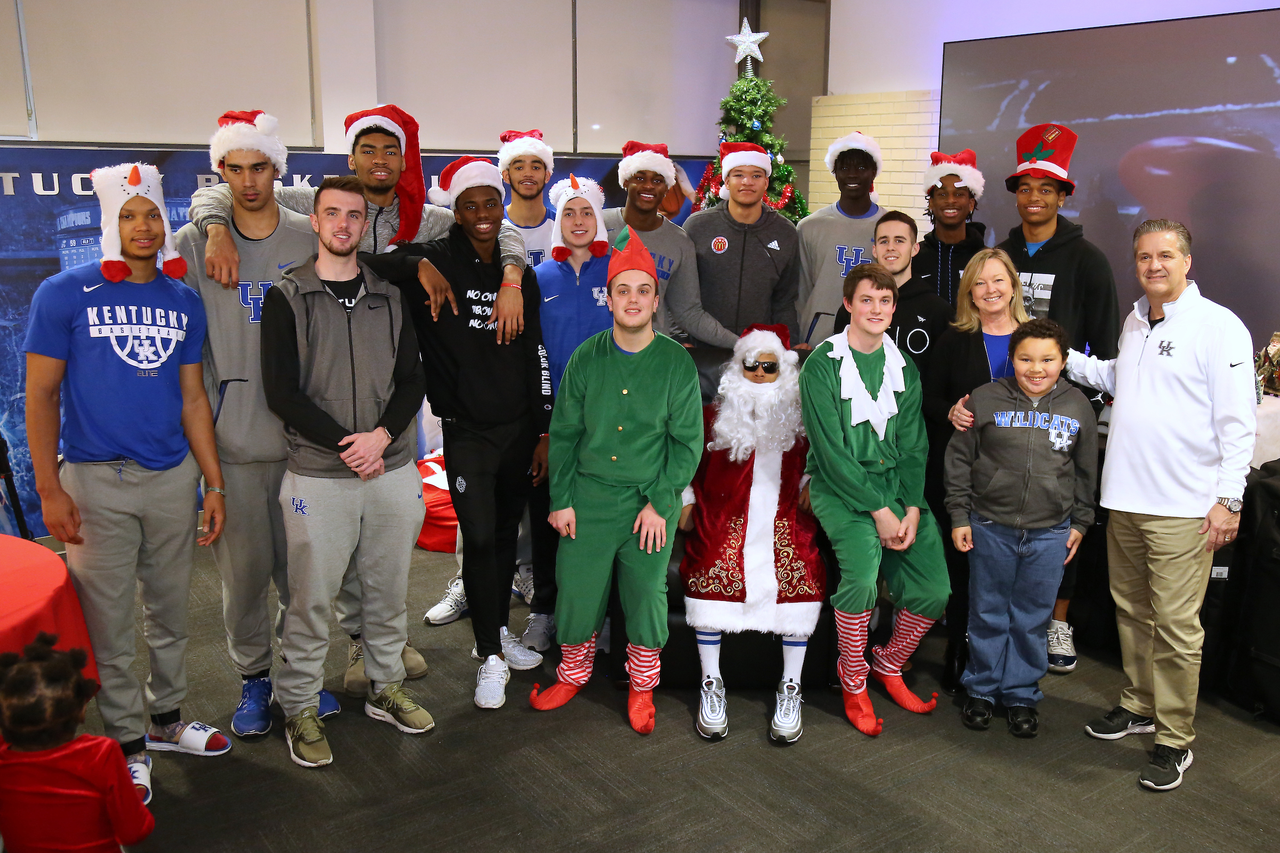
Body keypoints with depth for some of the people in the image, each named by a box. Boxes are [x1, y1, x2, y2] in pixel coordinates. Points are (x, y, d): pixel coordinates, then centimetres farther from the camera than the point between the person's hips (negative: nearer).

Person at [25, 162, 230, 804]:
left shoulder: (184, 302, 5)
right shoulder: (65, 294, -6)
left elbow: (191, 398, 8)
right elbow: (41, 395, -5)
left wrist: (214, 485, 6)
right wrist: (49, 490, -10)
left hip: (173, 476, 4)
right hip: (96, 481, -3)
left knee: (170, 611, 15)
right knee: (108, 621, 6)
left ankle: (167, 720, 34)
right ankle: (127, 742, 23)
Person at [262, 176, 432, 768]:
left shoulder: (390, 297, 10)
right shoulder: (287, 298, -1)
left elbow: (412, 380, 6)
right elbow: (282, 393, -8)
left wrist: (381, 436, -12)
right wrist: (346, 446, -14)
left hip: (393, 469, 4)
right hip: (319, 475, -3)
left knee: (388, 589, 14)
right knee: (311, 598, 4)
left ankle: (386, 688, 32)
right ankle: (300, 709, 20)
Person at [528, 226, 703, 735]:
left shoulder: (677, 363, -4)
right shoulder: (586, 358, 0)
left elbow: (687, 441, -3)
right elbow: (564, 434, 5)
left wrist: (659, 503, -8)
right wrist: (560, 499, 1)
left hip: (652, 501, -1)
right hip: (588, 496, 2)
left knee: (646, 596, 7)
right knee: (576, 589, 7)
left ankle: (641, 687, 29)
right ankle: (573, 675, 33)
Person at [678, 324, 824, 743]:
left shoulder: (800, 419, 19)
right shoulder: (715, 416, 18)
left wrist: (811, 486, 2)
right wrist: (686, 502, 8)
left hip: (784, 518, 0)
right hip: (725, 517, 0)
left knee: (804, 578, -28)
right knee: (709, 572, -29)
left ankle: (790, 688, -11)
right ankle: (711, 685, -12)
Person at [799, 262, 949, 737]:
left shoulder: (904, 367, 10)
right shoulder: (822, 365, -7)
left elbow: (913, 445, 8)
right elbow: (830, 452, -13)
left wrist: (912, 509, -7)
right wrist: (878, 511, -16)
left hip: (896, 482, 5)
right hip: (839, 487, -5)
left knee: (934, 587, -8)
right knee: (863, 567, -29)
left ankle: (890, 666, 21)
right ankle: (853, 683, -5)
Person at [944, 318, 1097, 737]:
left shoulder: (1078, 406, 2)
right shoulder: (985, 400, -5)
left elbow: (1086, 470, 11)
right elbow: (959, 459, 0)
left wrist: (1080, 522, 11)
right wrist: (959, 516, -1)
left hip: (1050, 533, 1)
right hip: (990, 526, -1)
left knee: (1032, 618, 10)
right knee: (988, 613, 10)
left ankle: (1022, 695, 26)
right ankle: (982, 689, 27)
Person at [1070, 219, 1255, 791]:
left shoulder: (1219, 326, -8)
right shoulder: (1134, 321, 13)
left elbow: (1238, 420, -10)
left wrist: (1228, 498, -13)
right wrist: (1064, 357, 20)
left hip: (1184, 507, -7)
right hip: (1124, 498, 7)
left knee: (1175, 625, -2)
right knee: (1131, 611, 17)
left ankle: (1174, 739, 11)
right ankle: (1139, 705, 34)